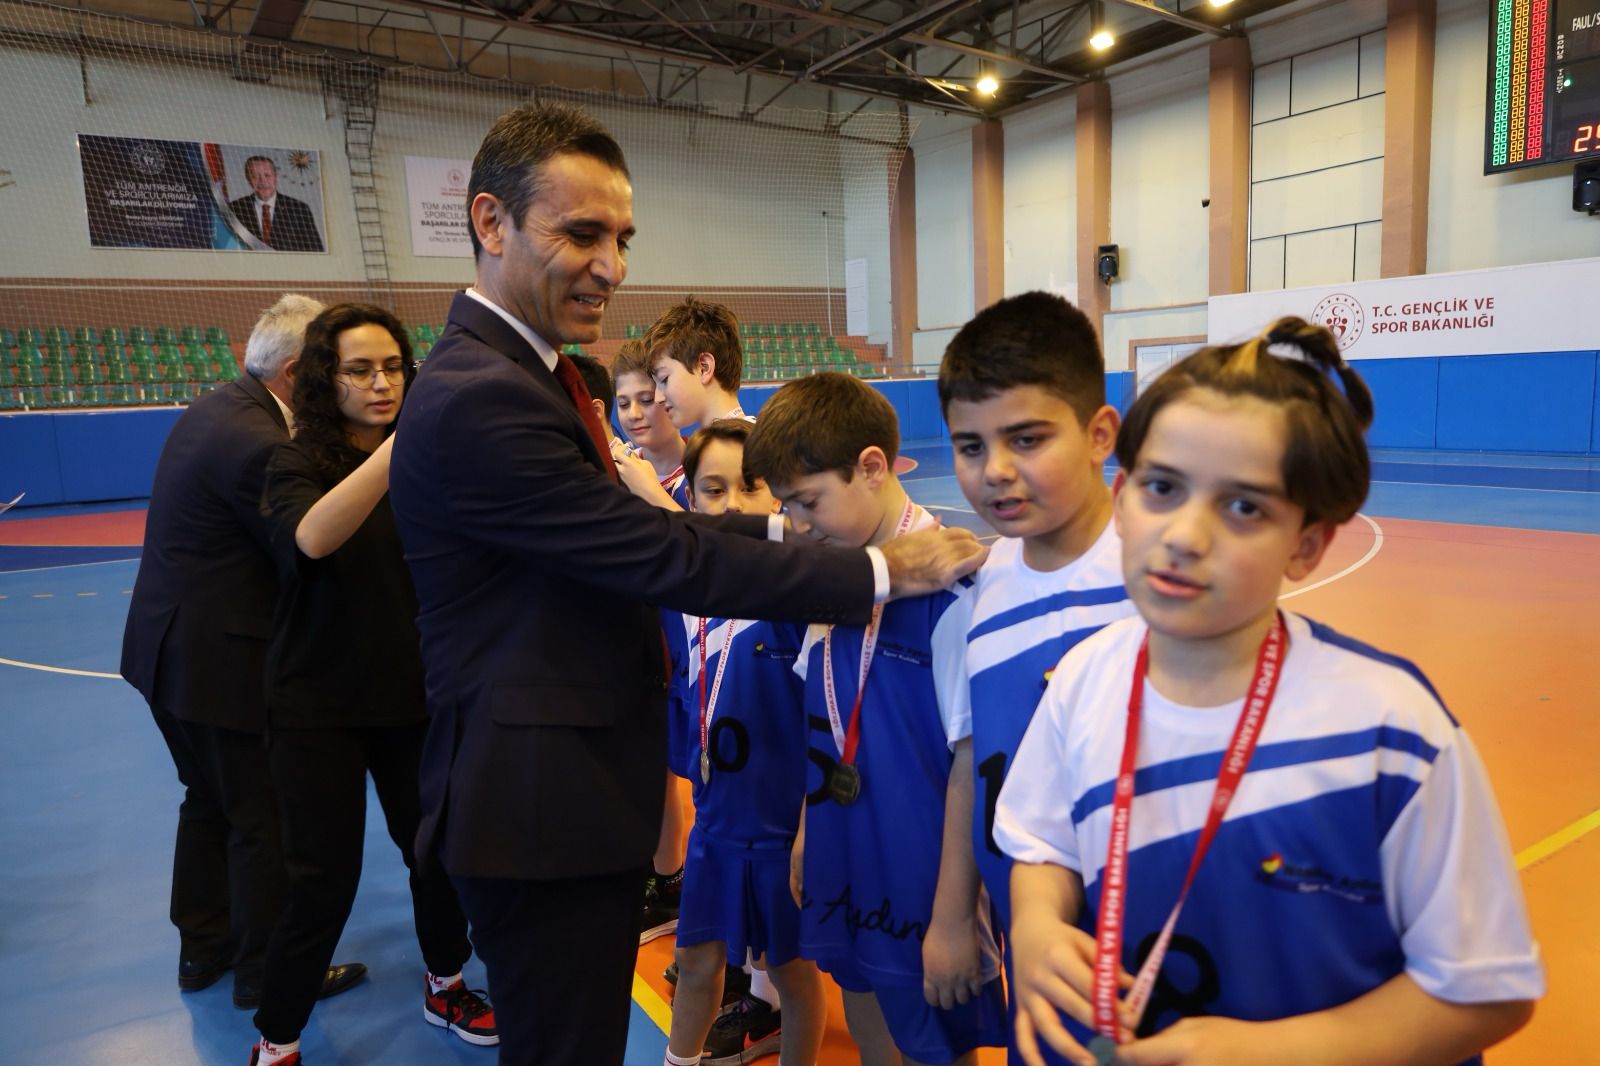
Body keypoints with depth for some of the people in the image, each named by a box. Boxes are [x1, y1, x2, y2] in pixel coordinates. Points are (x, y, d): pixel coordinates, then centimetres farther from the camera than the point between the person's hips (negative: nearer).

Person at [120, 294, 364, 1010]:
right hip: (219, 660, -10)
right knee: (262, 819, 6)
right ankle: (268, 971, 23)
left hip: (171, 648, 10)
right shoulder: (259, 444, -25)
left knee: (209, 802, 23)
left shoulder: (212, 409, 5)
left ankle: (203, 948, 39)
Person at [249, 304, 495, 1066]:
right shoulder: (297, 464, -10)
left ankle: (445, 988, 38)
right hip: (319, 703, -3)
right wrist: (402, 442, -45)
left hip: (414, 693, 3)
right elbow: (312, 537, -35)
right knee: (323, 879, 3)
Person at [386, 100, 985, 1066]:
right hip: (539, 804, -10)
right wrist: (884, 571, -18)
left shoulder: (519, 372, 8)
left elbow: (637, 531, 7)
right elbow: (666, 559, -25)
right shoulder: (474, 398, -24)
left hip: (564, 784, 10)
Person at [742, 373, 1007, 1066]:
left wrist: (953, 917, -14)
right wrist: (808, 834, 10)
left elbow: (971, 759, -20)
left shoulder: (947, 585, -25)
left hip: (923, 880, -7)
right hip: (849, 871, 7)